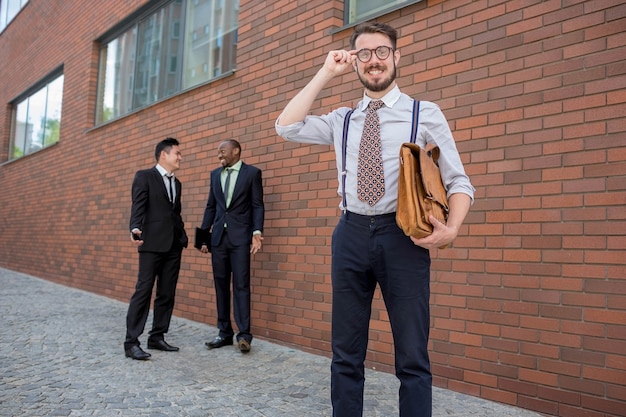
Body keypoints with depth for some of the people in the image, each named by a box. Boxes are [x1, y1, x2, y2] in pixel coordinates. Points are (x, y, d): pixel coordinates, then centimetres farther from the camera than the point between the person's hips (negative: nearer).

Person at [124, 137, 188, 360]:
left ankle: (157, 337, 17)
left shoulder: (177, 183, 20)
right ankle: (131, 341, -2)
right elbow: (138, 206, -12)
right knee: (143, 290, -8)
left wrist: (183, 235, 13)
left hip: (174, 244, 7)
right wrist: (135, 228, -29)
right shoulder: (144, 176, 0)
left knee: (167, 293, 8)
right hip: (153, 242, -7)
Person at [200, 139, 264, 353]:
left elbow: (257, 206, -3)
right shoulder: (215, 174, 15)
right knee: (221, 285, 7)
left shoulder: (252, 172, 1)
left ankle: (244, 334, -3)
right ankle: (225, 332, 15)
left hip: (240, 237, -5)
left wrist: (257, 233, -14)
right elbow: (210, 206, 15)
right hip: (218, 237, 5)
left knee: (241, 285, -6)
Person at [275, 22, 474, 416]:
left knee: (412, 357, 3)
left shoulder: (426, 113, 4)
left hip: (403, 235, -2)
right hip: (352, 234, 3)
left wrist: (451, 229, -17)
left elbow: (458, 181, 2)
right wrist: (326, 73, 5)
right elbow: (287, 127, 1)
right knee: (346, 354, 11)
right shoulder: (341, 120, 13)